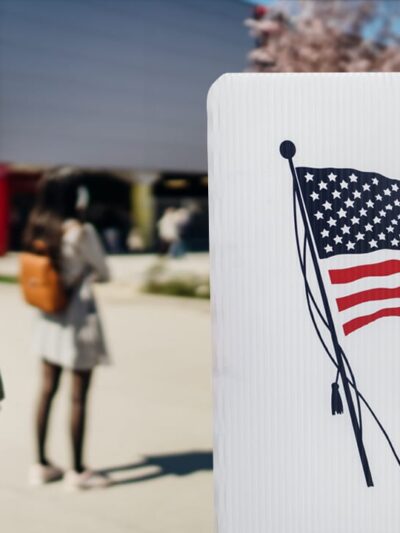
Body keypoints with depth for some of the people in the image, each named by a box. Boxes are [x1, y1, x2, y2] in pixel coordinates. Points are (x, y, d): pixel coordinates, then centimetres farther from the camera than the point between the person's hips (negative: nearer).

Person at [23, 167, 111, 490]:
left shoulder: (37, 228, 1)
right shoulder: (80, 231, -19)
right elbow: (104, 273, -8)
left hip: (49, 316, 7)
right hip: (79, 316, -7)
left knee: (48, 390, 14)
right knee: (79, 396, 3)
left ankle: (42, 465, 24)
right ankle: (78, 471, 14)